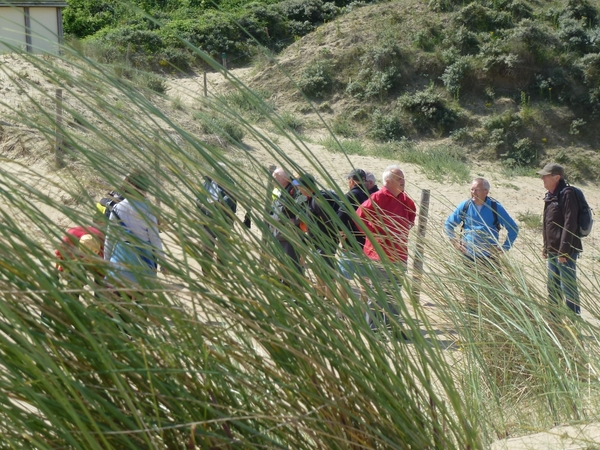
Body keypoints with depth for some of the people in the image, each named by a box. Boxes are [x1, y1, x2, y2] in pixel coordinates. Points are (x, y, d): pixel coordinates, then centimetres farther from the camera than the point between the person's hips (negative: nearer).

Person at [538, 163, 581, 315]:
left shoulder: (567, 195, -16)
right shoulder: (551, 195, 13)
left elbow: (570, 224, -21)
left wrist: (564, 250, -23)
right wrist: (546, 246, 18)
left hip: (565, 251, -10)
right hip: (553, 251, 10)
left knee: (568, 287, -5)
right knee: (553, 287, 17)